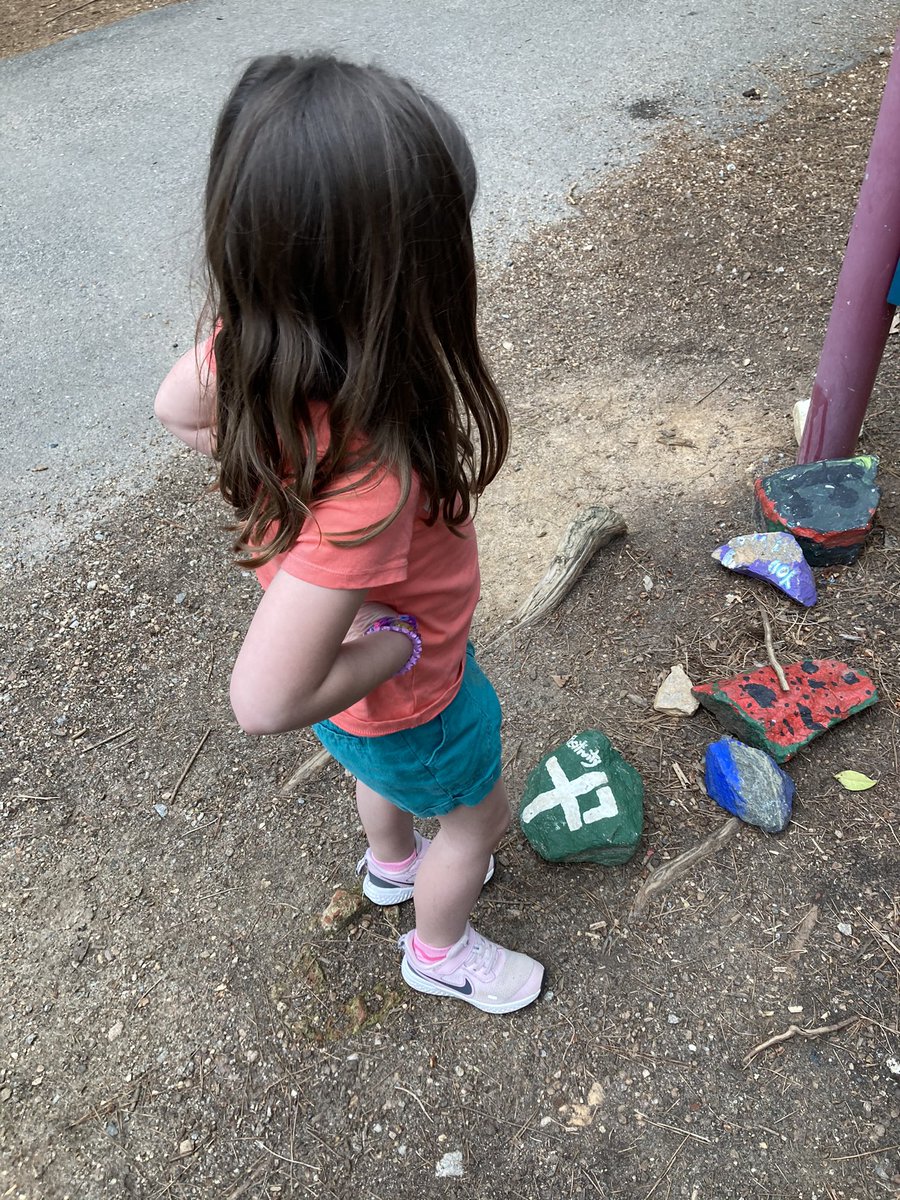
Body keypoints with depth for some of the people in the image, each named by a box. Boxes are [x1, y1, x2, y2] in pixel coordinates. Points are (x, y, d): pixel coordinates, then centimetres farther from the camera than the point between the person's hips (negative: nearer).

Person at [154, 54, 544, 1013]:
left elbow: (177, 410, -3)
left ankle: (392, 862, 69)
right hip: (408, 704, -6)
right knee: (477, 817, 26)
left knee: (387, 777, 37)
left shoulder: (253, 343, -25)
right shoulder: (367, 479, -47)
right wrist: (402, 643, -28)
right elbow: (266, 700, -44)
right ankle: (439, 953, 55)